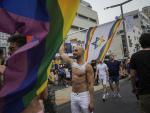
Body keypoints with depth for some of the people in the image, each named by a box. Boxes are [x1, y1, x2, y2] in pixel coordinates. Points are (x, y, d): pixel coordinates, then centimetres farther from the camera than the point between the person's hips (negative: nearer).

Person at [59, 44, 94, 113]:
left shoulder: (87, 66, -12)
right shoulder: (72, 63, 4)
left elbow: (91, 84, -13)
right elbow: (61, 52, 13)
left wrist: (91, 101, -15)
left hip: (84, 95, -5)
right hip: (73, 95, 5)